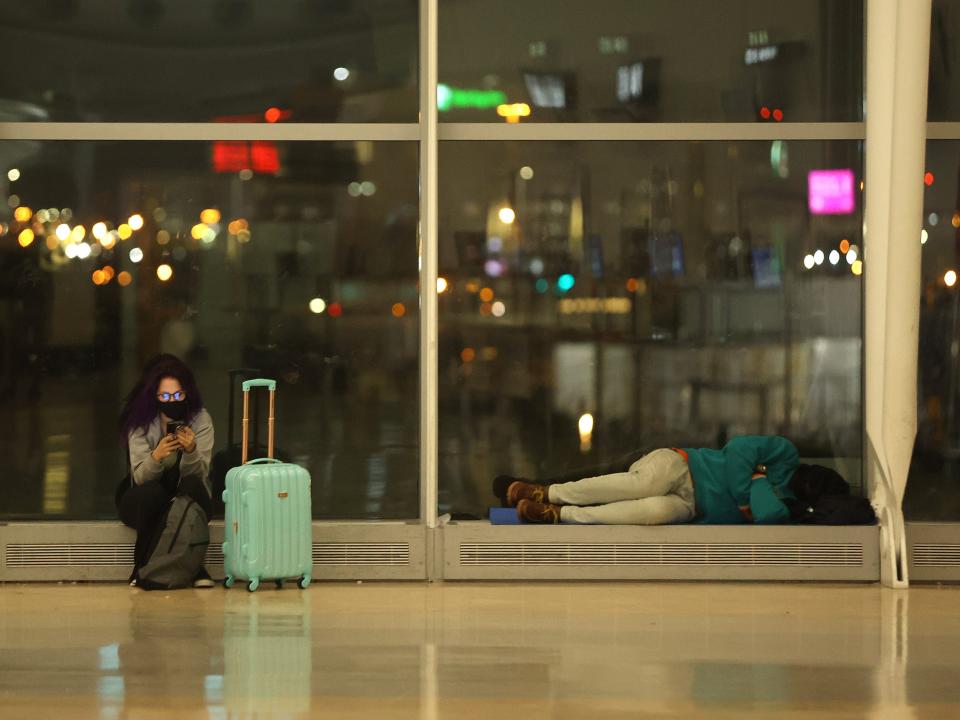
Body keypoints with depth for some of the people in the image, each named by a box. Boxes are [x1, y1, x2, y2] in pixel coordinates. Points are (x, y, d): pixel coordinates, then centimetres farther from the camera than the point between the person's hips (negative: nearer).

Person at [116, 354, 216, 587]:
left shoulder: (200, 420, -9)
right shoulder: (140, 423, -11)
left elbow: (200, 474, -18)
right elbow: (140, 476, -20)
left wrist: (191, 451, -38)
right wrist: (156, 457, -41)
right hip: (145, 501, -1)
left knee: (192, 485, -32)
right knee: (152, 492, -35)